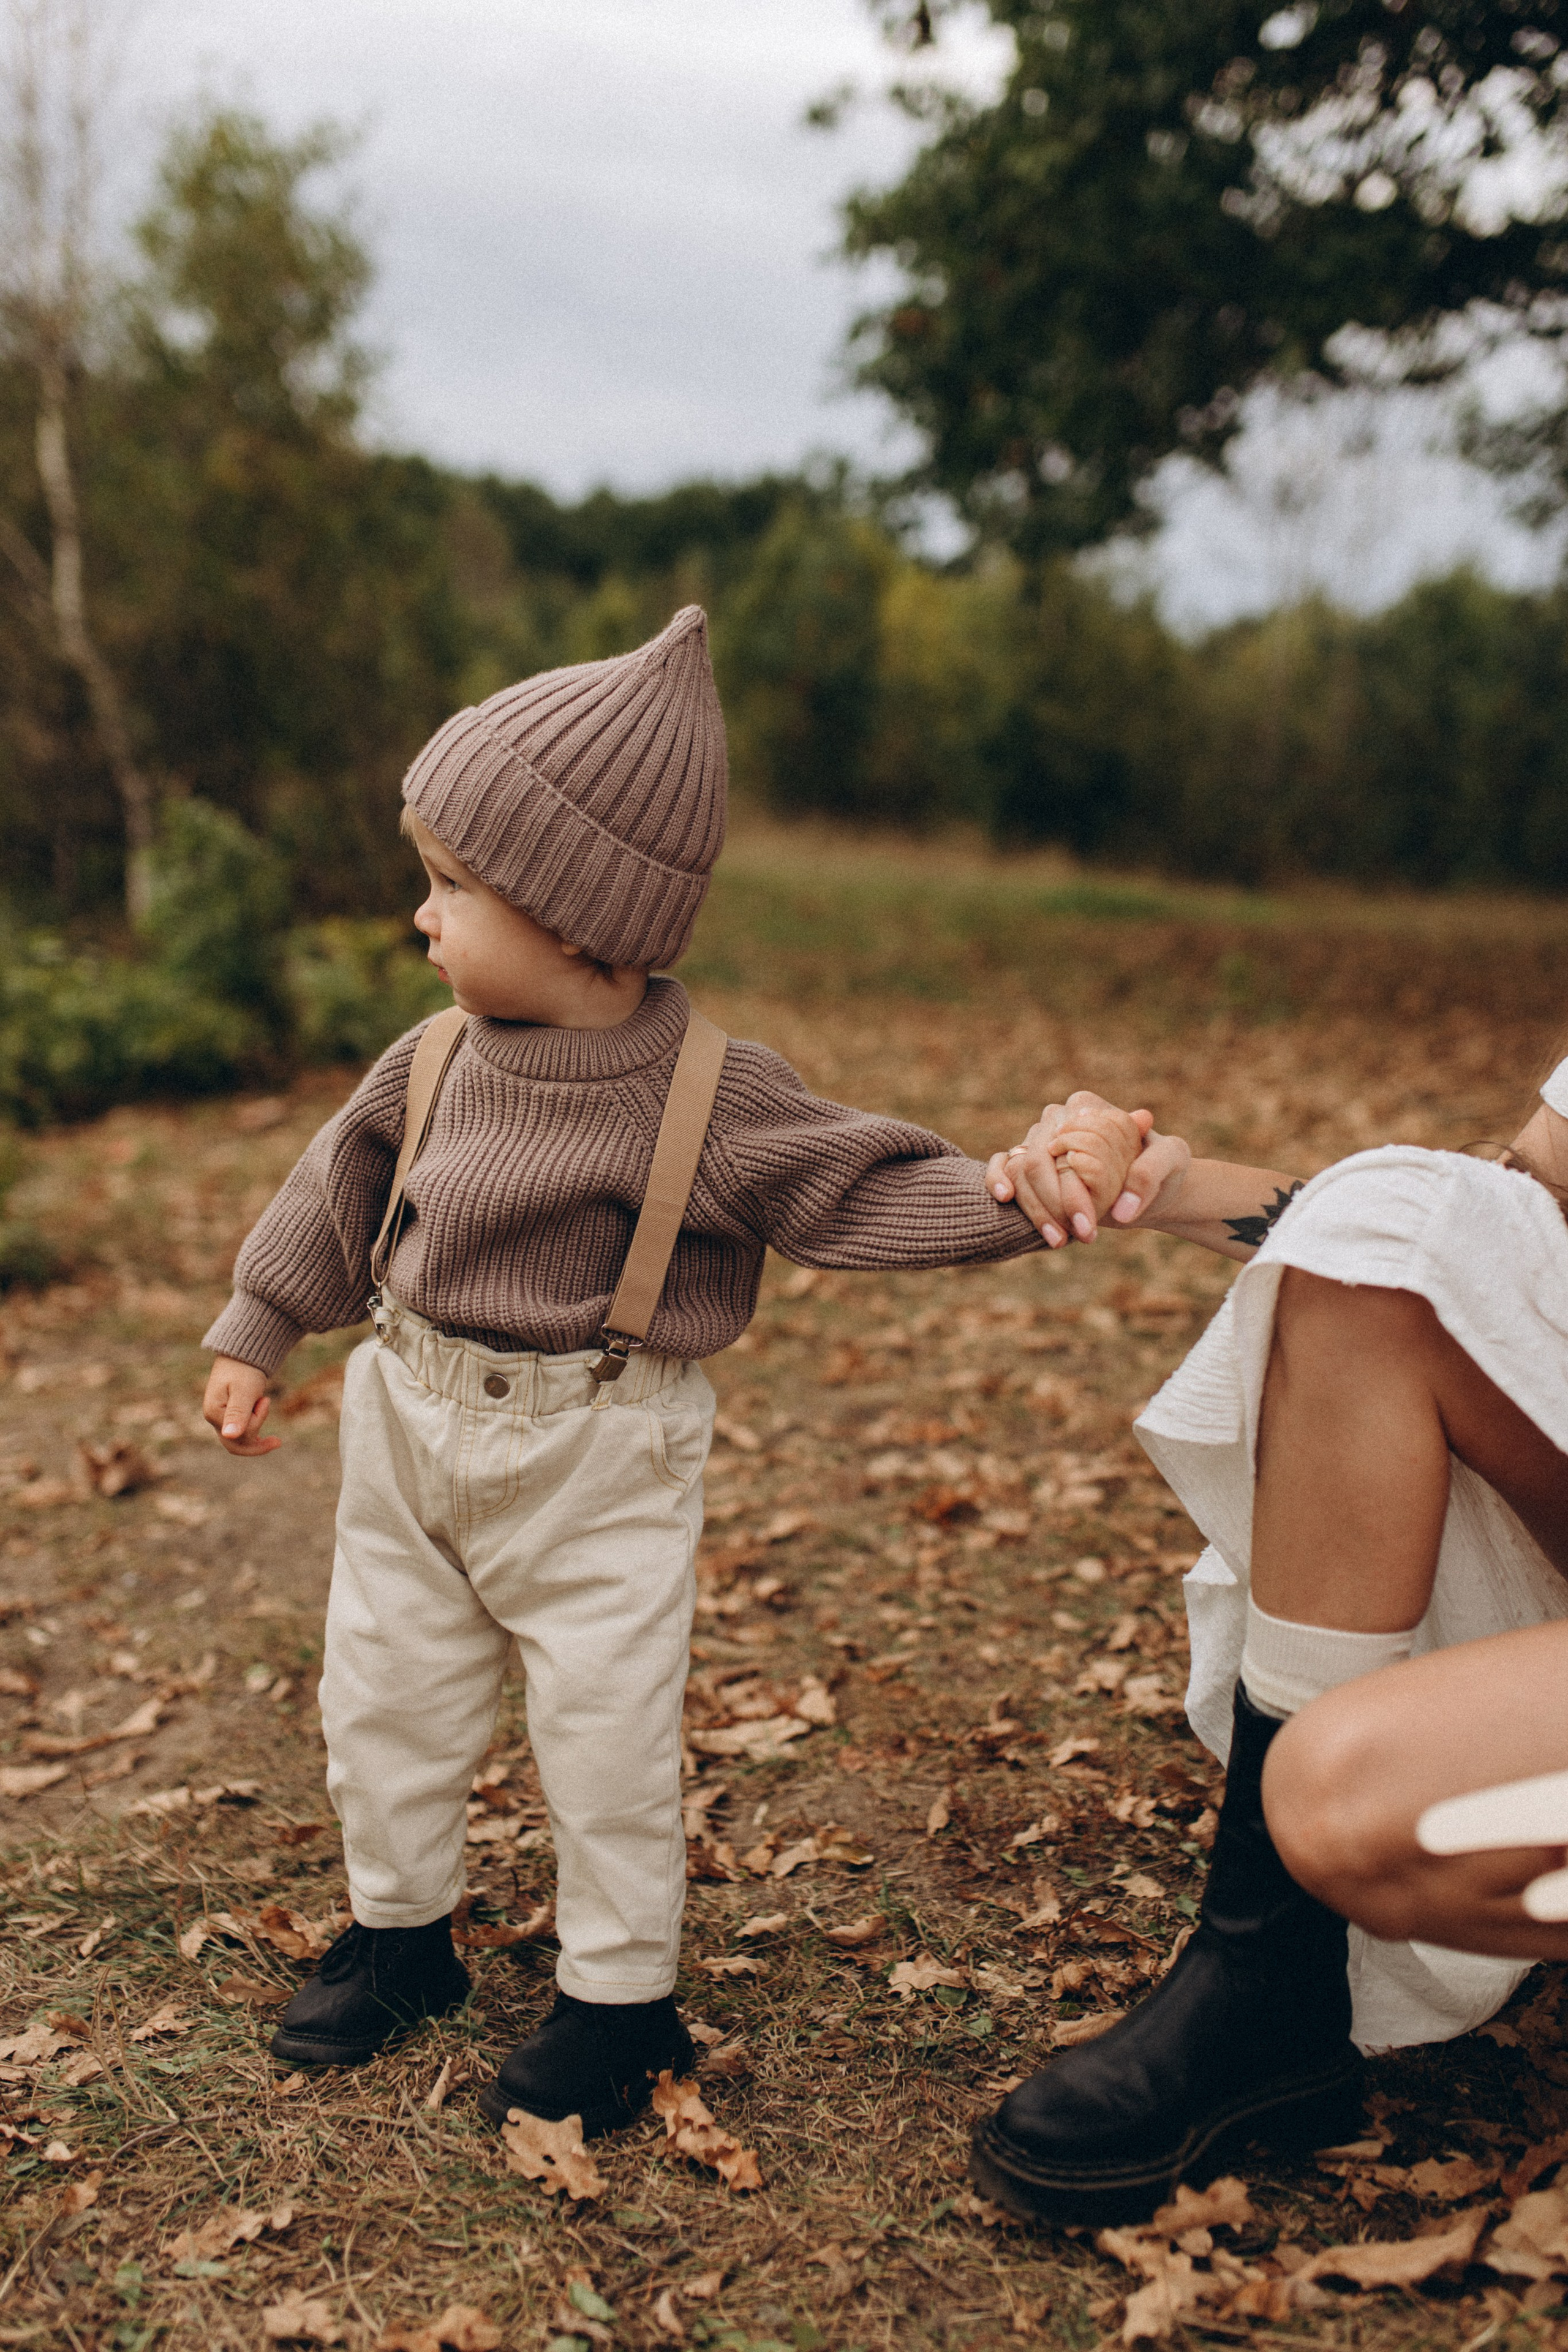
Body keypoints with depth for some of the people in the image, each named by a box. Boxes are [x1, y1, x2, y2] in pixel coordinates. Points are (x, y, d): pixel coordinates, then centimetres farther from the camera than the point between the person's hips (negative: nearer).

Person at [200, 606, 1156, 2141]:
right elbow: (341, 1182, 11)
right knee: (382, 1696, 17)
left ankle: (621, 1996, 26)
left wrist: (1025, 1193, -33)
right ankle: (400, 1931, 41)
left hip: (597, 1466, -5)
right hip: (409, 1435, 5)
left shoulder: (709, 1097, -19)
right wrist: (257, 1332, 18)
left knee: (605, 1731, 5)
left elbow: (864, 1190, -17)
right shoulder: (437, 1061, -4)